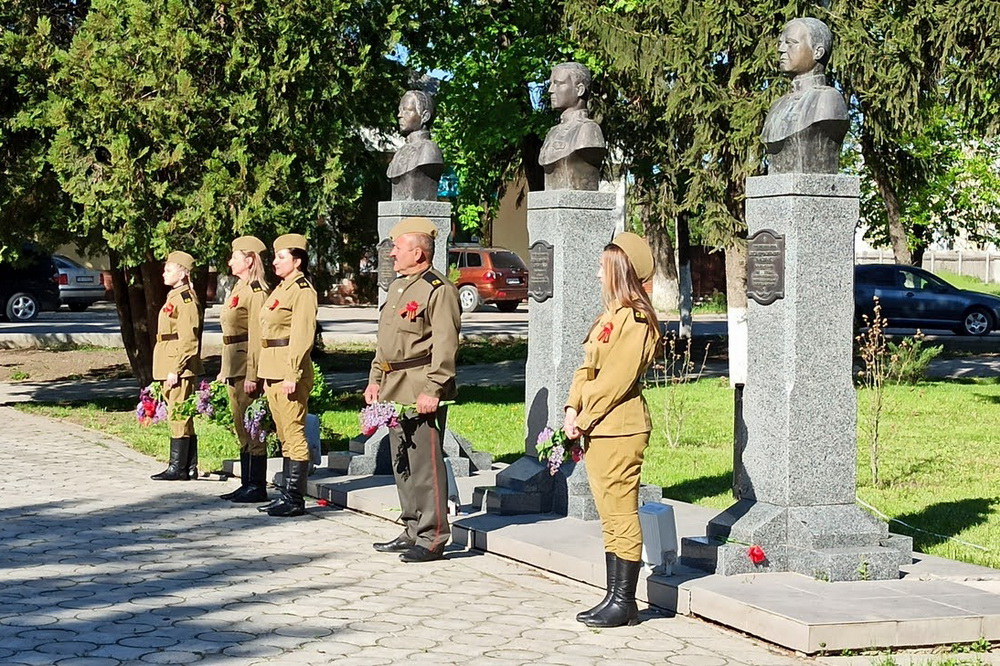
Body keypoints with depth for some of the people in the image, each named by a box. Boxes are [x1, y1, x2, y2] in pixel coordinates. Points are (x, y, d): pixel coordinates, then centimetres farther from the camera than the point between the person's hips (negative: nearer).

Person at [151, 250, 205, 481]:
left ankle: (177, 468, -5)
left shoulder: (186, 300, -13)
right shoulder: (174, 297, 17)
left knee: (178, 416, -7)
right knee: (182, 417, 11)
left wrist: (175, 369, -21)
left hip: (180, 367, -10)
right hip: (171, 366, 10)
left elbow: (188, 339, -19)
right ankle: (189, 468, 14)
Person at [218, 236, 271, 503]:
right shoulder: (238, 289, 16)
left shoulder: (255, 291, -13)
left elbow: (256, 336, -18)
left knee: (251, 428, -5)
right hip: (234, 369, 10)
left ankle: (257, 487, 0)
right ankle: (247, 484, 18)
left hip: (247, 369, -10)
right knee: (241, 429, 12)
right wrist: (224, 371, 19)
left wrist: (252, 375, -21)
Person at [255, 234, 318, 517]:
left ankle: (295, 499, -5)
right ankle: (287, 494, 17)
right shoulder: (281, 289, 18)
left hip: (290, 372, -10)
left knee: (294, 433, -7)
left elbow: (303, 336, -18)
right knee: (284, 435, 12)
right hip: (274, 373, 10)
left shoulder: (303, 291, -11)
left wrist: (292, 375, -22)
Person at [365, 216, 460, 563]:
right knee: (402, 463, 13)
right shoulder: (397, 287, 18)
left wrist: (432, 390, -22)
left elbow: (445, 345, -17)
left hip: (421, 392, -10)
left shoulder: (439, 290, -11)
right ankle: (412, 531, 21)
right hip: (395, 390, 10)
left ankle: (432, 538, -3)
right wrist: (375, 380, 19)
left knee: (425, 463, -7)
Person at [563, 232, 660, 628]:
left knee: (621, 516, -5)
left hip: (619, 430, -10)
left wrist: (584, 419, -14)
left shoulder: (635, 320, -13)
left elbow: (617, 379, -18)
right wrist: (573, 410, 3)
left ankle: (624, 603, 0)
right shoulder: (610, 317, 18)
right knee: (610, 517, 12)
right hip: (596, 431, 10)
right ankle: (615, 598, 18)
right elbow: (587, 368, 17)